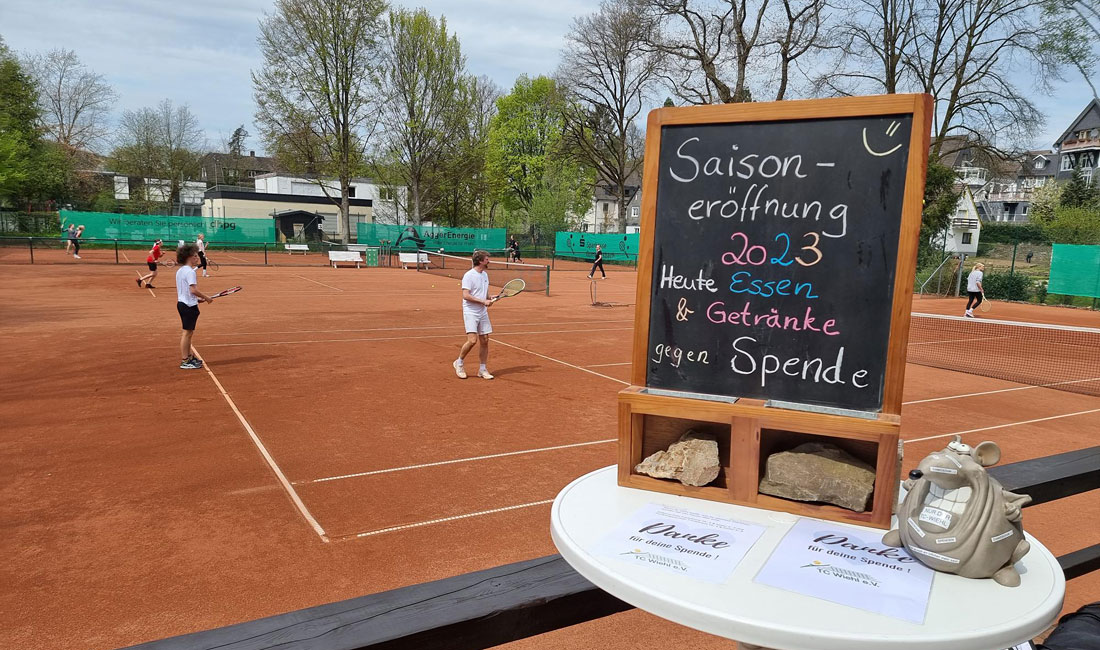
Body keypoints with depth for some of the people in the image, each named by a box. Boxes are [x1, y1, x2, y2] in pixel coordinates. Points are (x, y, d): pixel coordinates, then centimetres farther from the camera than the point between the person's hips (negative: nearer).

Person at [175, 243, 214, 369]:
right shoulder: (190, 272, -17)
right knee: (187, 332, -5)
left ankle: (189, 357, 28)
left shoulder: (180, 271, 13)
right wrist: (206, 297, -13)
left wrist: (197, 299, 16)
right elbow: (193, 290, -25)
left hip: (181, 303, 10)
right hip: (189, 306, -10)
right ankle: (185, 362, 0)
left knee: (189, 332, 19)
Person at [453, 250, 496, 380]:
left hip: (483, 312, 7)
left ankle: (482, 369, 15)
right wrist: (483, 301, -19)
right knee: (472, 340, -16)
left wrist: (490, 300, 2)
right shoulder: (469, 275, -13)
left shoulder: (485, 274, 12)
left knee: (484, 340, 5)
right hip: (470, 312, -7)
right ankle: (459, 362, 6)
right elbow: (466, 296, -18)